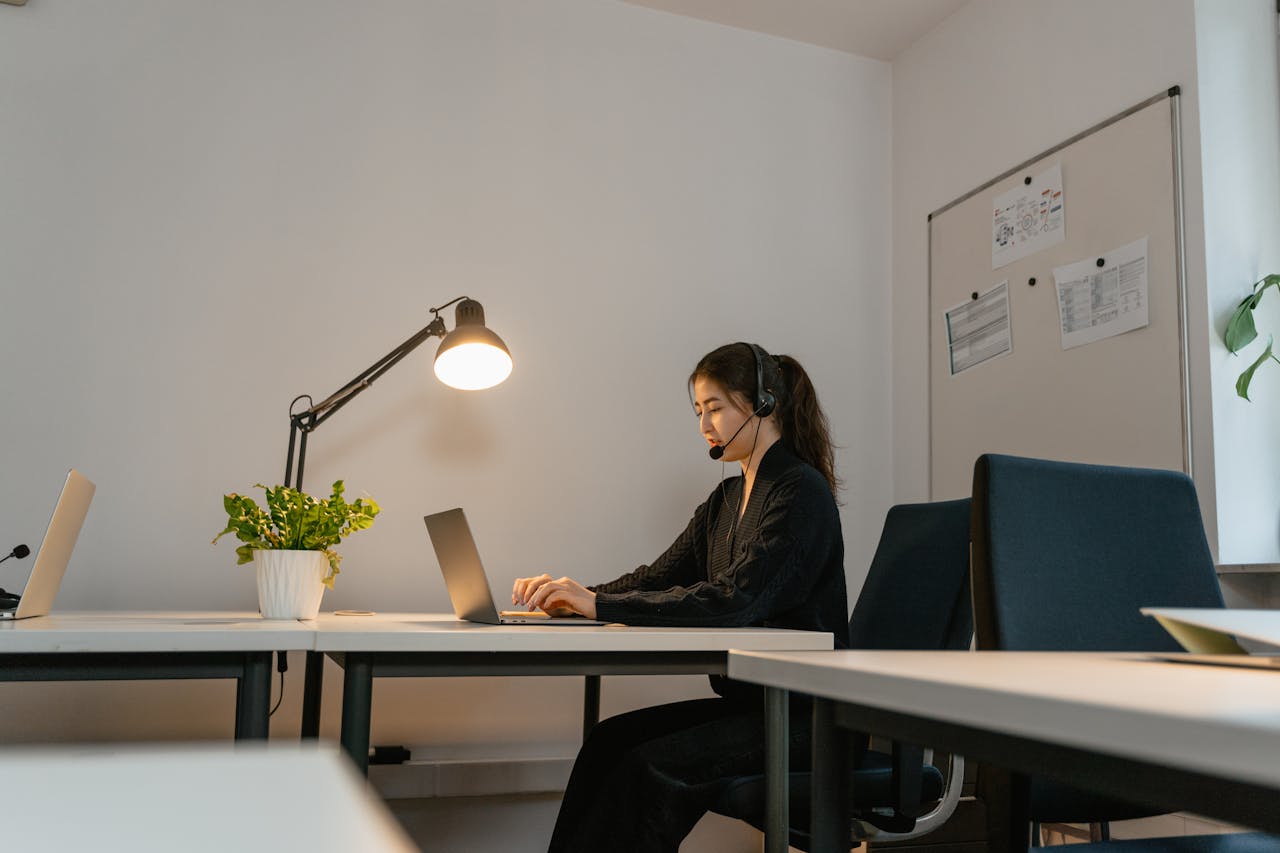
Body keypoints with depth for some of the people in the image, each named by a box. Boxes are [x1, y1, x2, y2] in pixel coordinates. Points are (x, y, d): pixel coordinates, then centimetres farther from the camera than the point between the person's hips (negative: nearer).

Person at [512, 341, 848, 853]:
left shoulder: (801, 491, -14)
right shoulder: (727, 499, 14)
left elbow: (735, 599, -26)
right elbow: (660, 576, 10)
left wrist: (602, 604, -28)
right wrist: (572, 597, -8)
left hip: (807, 715, -8)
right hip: (750, 702, 8)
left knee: (653, 766, -22)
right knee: (611, 738, -9)